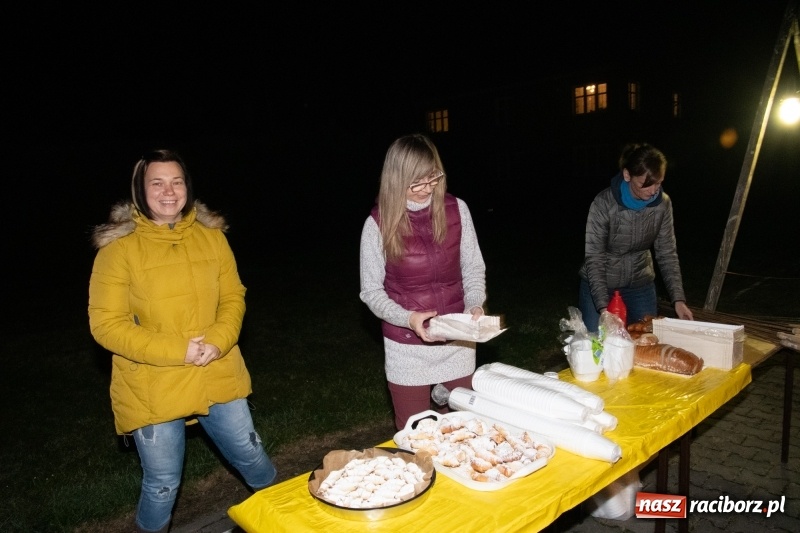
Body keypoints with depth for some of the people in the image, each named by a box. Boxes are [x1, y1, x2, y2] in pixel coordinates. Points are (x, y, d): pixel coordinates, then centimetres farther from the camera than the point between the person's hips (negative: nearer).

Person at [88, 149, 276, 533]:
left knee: (252, 459, 18)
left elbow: (233, 297, 3)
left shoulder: (211, 235, 1)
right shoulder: (119, 247, -11)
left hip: (219, 378, 3)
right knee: (162, 485, 12)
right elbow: (106, 324, -12)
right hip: (153, 391, -3)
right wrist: (177, 349, -20)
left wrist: (218, 341, -16)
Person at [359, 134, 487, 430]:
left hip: (458, 342, 2)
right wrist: (408, 318, -21)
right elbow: (371, 291, -6)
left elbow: (473, 268, 3)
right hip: (408, 347, -2)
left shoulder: (456, 209, -5)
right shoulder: (379, 223, -10)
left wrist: (474, 304, -14)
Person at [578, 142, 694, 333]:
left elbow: (667, 254, -3)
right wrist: (603, 307, -31)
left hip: (640, 284, 4)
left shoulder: (663, 204, -10)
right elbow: (593, 259, -22)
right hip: (599, 284, -3)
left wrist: (678, 298, -14)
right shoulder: (604, 203, -23)